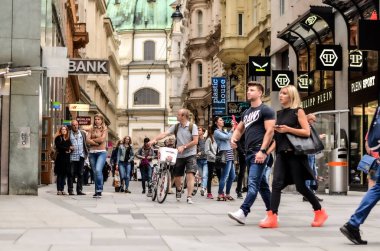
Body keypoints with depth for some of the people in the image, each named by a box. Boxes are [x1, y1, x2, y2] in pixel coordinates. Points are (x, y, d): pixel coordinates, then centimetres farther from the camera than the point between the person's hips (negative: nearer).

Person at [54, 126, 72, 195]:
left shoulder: (68, 139, 18)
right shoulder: (58, 138, 2)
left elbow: (71, 147, 13)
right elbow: (58, 147, -11)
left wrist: (69, 150, -8)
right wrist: (67, 148, -8)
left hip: (67, 159, 5)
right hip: (60, 158, -5)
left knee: (64, 174, 4)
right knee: (59, 174, -5)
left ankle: (62, 189, 7)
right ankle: (59, 190, -4)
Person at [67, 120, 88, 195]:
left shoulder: (83, 133, 11)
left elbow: (86, 143, 13)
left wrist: (86, 153, 3)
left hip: (81, 157, 3)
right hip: (72, 157, -3)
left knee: (80, 174, 3)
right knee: (71, 174, 0)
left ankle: (79, 190, 8)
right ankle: (70, 190, 5)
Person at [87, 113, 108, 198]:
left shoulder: (104, 129, 4)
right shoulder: (92, 129, 13)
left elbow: (102, 139, -11)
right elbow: (88, 140, 2)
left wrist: (93, 140, -1)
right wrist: (96, 142, -10)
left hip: (101, 152, -4)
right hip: (92, 152, 4)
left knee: (98, 170, -20)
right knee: (95, 172, 7)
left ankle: (99, 190, -17)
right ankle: (97, 191, 14)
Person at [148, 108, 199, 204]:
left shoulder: (192, 126, -7)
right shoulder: (176, 127, 3)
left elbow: (195, 141, -12)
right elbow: (164, 134, -9)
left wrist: (184, 147, -18)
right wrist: (154, 139, -25)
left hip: (190, 155, -4)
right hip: (179, 156, 4)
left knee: (190, 175, -16)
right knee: (177, 177, 10)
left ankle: (189, 197, -16)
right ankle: (179, 189, 41)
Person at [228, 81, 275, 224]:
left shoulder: (266, 110, -5)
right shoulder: (246, 113, 20)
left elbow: (270, 131, -13)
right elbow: (239, 129, 28)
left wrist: (262, 151, -21)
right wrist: (234, 138, 4)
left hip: (259, 153, -9)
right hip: (249, 152, 9)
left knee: (253, 183, -15)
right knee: (262, 184, 12)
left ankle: (243, 212, -25)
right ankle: (271, 212, 19)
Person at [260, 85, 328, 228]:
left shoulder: (298, 111, -2)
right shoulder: (280, 113, 17)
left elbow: (307, 132, -10)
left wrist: (288, 129, -19)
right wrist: (268, 151, 13)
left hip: (295, 153, -6)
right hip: (281, 153, 6)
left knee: (300, 186, 0)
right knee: (277, 183, -11)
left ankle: (320, 212, 19)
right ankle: (272, 217, -16)